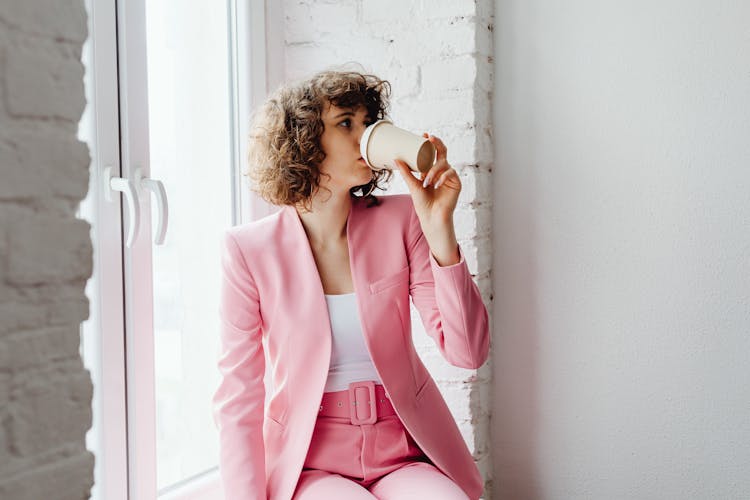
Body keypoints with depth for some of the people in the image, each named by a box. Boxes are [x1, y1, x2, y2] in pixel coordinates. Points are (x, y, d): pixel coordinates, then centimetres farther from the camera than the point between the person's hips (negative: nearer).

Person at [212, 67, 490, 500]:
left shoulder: (399, 221, 0)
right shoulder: (250, 250, -5)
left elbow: (468, 352, -7)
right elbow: (239, 398, -2)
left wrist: (439, 228, -15)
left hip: (402, 459, 3)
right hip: (307, 464, -2)